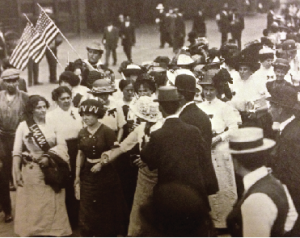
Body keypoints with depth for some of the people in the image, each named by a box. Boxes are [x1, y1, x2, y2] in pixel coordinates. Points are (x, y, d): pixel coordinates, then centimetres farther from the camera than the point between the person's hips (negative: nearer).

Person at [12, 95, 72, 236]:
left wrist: (49, 157, -16)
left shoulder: (52, 124, 2)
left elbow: (62, 145, -3)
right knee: (32, 208, 2)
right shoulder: (23, 126, -3)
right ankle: (33, 233, 10)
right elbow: (17, 152, -3)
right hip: (31, 172, -2)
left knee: (52, 207, 6)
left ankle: (53, 233, 16)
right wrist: (16, 172, -9)